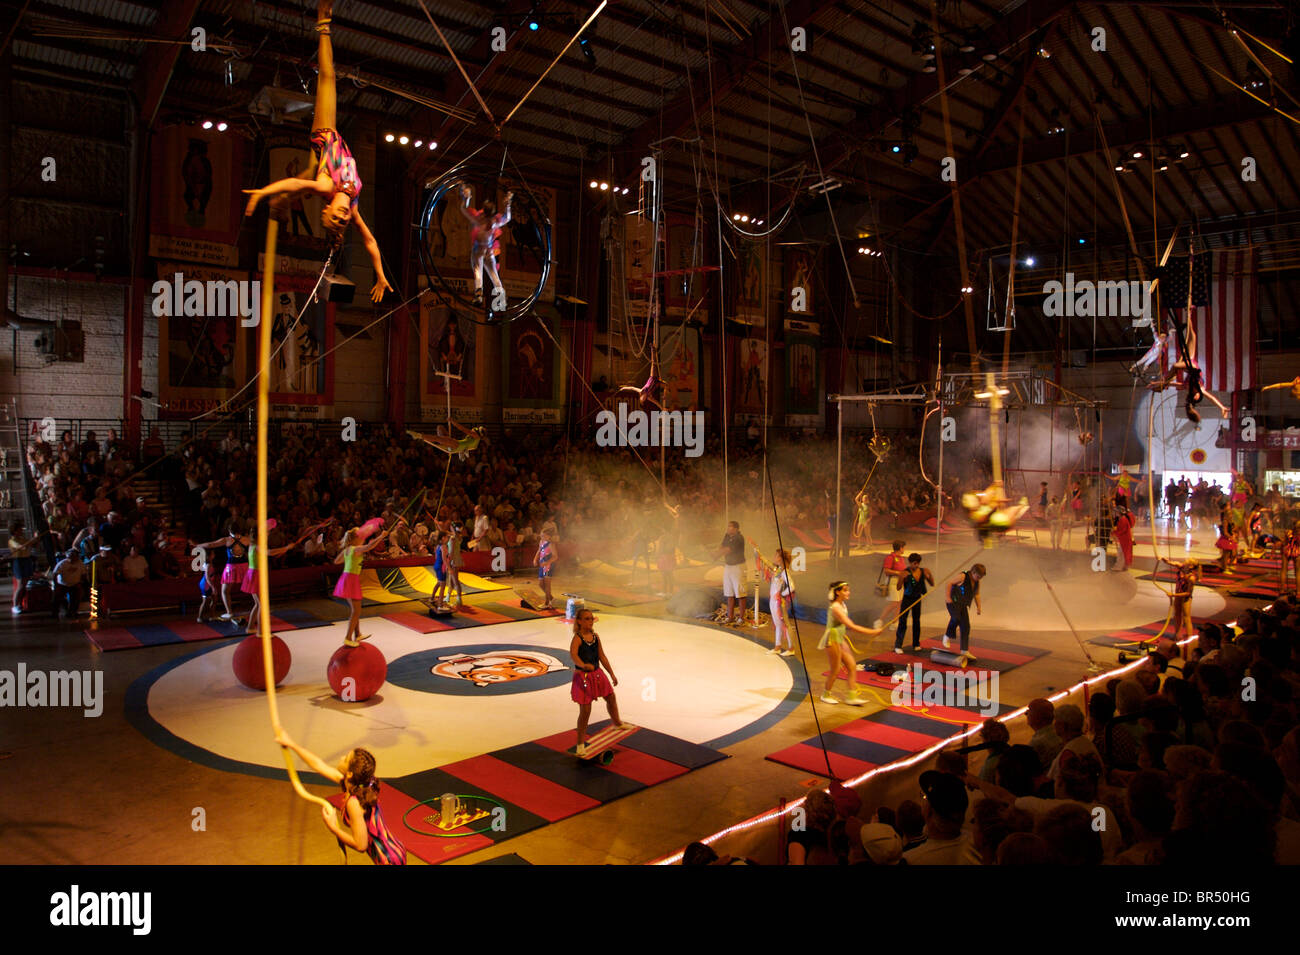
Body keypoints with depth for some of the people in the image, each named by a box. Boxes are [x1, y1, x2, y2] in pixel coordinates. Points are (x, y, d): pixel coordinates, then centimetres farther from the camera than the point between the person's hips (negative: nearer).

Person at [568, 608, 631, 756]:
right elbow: (573, 654, -40)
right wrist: (583, 665, -59)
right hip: (583, 677, -7)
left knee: (611, 697, 23)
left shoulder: (595, 636, 2)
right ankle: (581, 743, 11)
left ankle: (617, 723, 52)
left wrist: (612, 674, 12)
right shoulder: (577, 638, -20)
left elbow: (602, 656, 10)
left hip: (597, 674, 7)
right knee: (585, 710, -4)